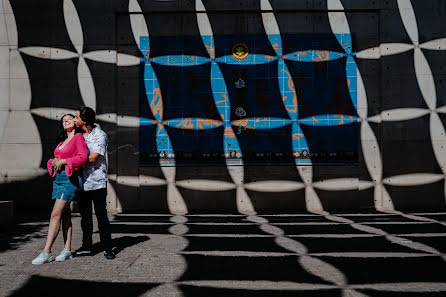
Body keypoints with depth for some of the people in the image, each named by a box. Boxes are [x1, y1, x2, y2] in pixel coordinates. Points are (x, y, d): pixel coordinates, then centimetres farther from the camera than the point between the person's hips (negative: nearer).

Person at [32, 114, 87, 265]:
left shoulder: (79, 137, -2)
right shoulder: (62, 142, 20)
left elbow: (83, 157, -13)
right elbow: (56, 159, 21)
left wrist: (63, 161, -11)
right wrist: (54, 162, -2)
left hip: (70, 179, -7)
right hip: (58, 178, 7)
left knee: (56, 214, -12)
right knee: (65, 215, 7)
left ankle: (46, 252, -10)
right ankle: (67, 250, 11)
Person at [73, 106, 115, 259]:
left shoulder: (100, 135, -8)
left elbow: (92, 158, -16)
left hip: (97, 182, -6)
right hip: (82, 181, 7)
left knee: (101, 215, -3)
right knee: (85, 215, 11)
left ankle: (107, 248, 5)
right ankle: (86, 247, 20)